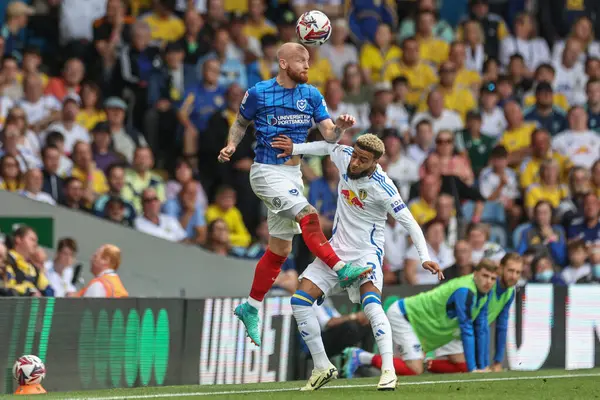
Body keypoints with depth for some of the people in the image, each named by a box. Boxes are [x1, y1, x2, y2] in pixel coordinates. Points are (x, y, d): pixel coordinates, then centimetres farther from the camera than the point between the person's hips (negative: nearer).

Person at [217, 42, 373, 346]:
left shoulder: (311, 95, 4)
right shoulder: (258, 93, -7)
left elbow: (329, 135, -1)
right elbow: (241, 122, 9)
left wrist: (340, 127, -23)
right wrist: (231, 146, -10)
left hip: (293, 174, 6)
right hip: (267, 172, -6)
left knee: (280, 249, 9)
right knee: (307, 214, -28)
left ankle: (250, 308, 20)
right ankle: (341, 270, -34)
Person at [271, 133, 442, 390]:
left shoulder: (383, 187, -23)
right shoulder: (344, 156, -8)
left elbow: (408, 221, -22)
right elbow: (327, 146, 17)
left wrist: (425, 257, -32)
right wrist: (295, 149, 9)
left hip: (367, 252, -6)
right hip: (336, 250, 6)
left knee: (370, 302, -31)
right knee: (300, 301, -5)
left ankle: (388, 371, -33)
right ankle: (322, 368, 6)